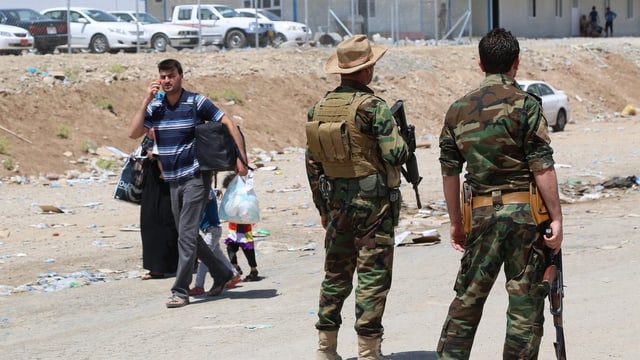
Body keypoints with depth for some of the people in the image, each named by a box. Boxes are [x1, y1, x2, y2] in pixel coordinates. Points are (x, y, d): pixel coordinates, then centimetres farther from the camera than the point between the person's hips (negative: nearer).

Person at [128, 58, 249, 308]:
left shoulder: (197, 102, -7)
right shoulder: (155, 107, 7)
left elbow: (228, 124, -7)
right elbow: (134, 133, -5)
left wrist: (241, 157, -14)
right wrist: (147, 100, -9)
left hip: (196, 177, -6)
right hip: (173, 181, 6)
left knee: (187, 235, -10)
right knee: (187, 235, 12)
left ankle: (181, 291, -7)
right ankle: (221, 275, 28)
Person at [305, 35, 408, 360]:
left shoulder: (318, 109, 5)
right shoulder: (373, 107, -14)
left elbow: (312, 164, 10)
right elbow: (395, 155, -19)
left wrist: (322, 207, 18)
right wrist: (403, 145, 4)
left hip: (336, 202, 6)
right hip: (374, 200, -6)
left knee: (336, 272, 15)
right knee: (373, 276, -1)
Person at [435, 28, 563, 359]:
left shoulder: (458, 110, 8)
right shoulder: (525, 104, -7)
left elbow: (450, 172, 11)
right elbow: (542, 168, -11)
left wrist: (456, 222, 19)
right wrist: (556, 218, -8)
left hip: (482, 213, 4)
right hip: (523, 211, -4)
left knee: (468, 295, 13)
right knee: (525, 301, 2)